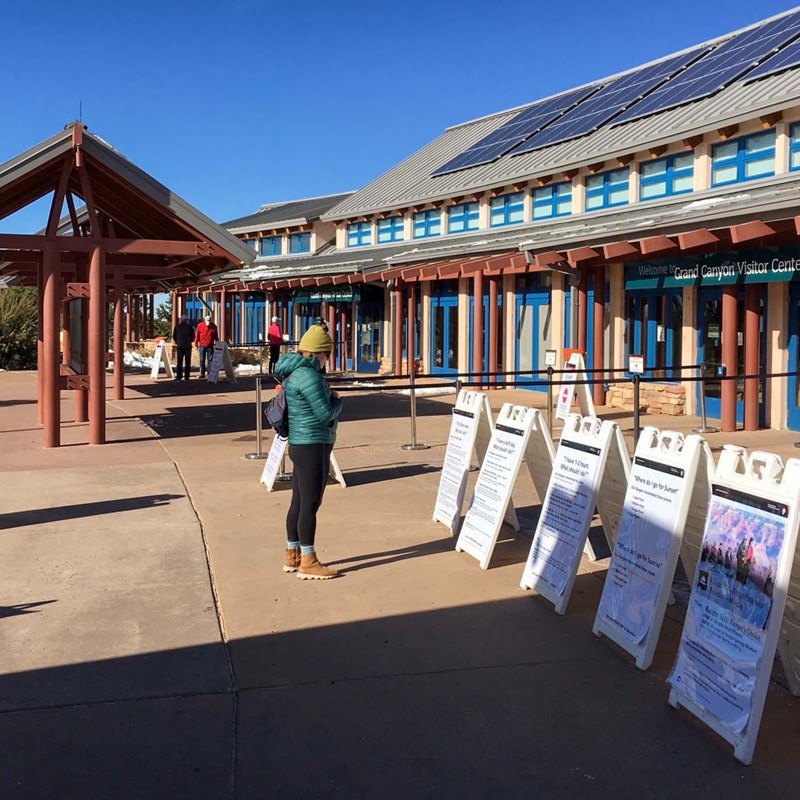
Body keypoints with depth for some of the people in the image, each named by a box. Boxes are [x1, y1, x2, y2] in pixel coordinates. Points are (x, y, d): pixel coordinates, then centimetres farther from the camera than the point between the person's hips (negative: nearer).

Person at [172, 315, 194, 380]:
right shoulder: (190, 327, -2)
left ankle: (179, 377, 1)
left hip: (179, 346, 1)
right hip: (188, 346, -1)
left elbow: (174, 337, 6)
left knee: (179, 362, 5)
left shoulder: (177, 327, 0)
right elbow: (193, 337, 2)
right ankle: (186, 377, 2)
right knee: (187, 362, 5)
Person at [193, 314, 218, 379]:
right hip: (202, 346, 0)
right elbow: (197, 335, 1)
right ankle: (202, 374, 8)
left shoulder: (214, 326, 1)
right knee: (202, 360, 3)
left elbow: (216, 336, 7)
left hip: (210, 346, 0)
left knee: (210, 360, 1)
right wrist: (196, 344, 0)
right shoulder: (200, 325, -3)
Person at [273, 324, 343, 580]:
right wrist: (338, 401, -1)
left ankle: (292, 555, 26)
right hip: (312, 445, -10)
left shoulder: (293, 372, 13)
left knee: (299, 501, 16)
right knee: (310, 503, -4)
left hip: (301, 444, 10)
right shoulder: (308, 375, -19)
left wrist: (331, 398, 6)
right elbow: (325, 412, -20)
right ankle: (308, 562, 3)